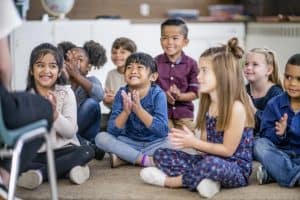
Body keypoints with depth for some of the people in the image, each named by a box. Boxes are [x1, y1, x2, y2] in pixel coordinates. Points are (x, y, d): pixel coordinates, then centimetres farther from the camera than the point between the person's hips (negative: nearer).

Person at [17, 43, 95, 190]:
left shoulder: (66, 93, 0)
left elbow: (70, 132, -8)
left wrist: (54, 113, -25)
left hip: (64, 150, 0)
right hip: (35, 154, 0)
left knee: (87, 151, -28)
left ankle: (39, 173, -27)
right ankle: (68, 169, -26)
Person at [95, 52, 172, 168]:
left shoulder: (157, 94, -15)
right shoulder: (122, 94, -10)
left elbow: (163, 131, -25)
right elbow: (112, 131, -14)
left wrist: (139, 109, -34)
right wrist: (126, 111, -32)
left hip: (154, 143, -1)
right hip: (130, 143, 2)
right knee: (101, 137, -20)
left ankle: (123, 158, -21)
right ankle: (144, 159, -22)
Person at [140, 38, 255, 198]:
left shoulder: (236, 107, -18)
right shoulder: (208, 104, 7)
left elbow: (227, 150, -17)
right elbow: (206, 144, 7)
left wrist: (194, 143, -15)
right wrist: (188, 139, -13)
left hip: (236, 169, -8)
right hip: (210, 161, 8)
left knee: (211, 164, -42)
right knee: (161, 154, 0)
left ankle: (169, 180, -16)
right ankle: (203, 179, -19)